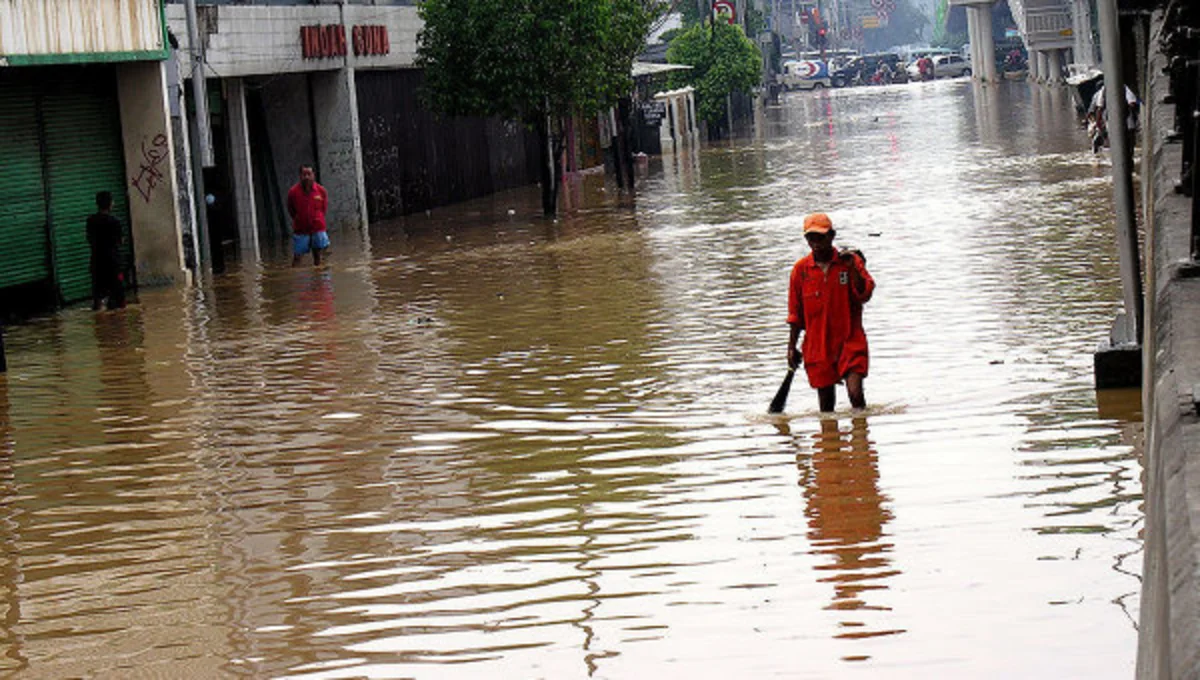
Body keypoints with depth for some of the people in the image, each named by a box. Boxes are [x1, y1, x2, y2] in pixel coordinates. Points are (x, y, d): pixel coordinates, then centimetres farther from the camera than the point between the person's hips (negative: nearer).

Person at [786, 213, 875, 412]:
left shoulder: (850, 261, 0)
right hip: (817, 346, 2)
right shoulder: (801, 269, 4)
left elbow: (864, 295, -11)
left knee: (856, 394, -16)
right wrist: (792, 347, 11)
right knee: (825, 402, 5)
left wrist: (852, 269, -23)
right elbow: (795, 314, 11)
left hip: (850, 341, -2)